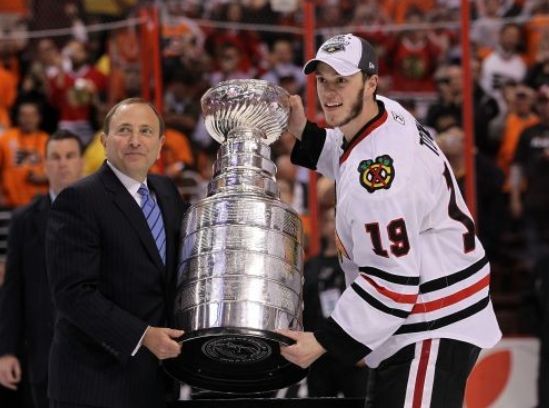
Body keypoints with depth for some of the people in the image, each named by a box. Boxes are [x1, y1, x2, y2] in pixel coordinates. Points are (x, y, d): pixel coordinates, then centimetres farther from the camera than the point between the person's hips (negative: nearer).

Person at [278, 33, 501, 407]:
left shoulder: (380, 169, -27)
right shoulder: (387, 113, 0)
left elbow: (392, 282, -26)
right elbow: (350, 156, 24)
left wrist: (324, 342, -21)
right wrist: (304, 133, 9)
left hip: (434, 332, -11)